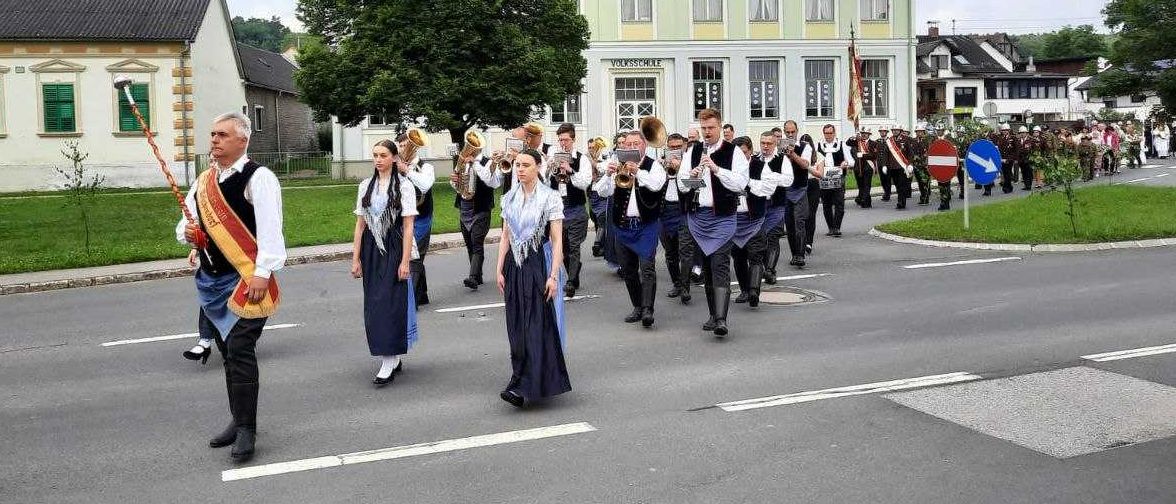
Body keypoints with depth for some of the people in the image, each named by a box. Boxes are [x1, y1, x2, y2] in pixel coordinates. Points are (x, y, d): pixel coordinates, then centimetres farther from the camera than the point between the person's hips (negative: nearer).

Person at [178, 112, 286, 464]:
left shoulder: (258, 178, -11)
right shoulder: (203, 182, 12)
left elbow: (270, 229, -18)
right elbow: (186, 223, 19)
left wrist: (262, 273, -24)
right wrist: (187, 232, -4)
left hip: (246, 280, -8)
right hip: (212, 279, 8)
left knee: (240, 352, -10)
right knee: (228, 352, 16)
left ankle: (246, 430, -2)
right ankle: (239, 421, 28)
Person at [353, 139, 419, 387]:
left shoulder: (404, 185, -4)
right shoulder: (366, 186, 9)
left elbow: (408, 226, -7)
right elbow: (360, 224, 10)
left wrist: (405, 261, -13)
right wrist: (355, 258, 6)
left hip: (395, 249, -5)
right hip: (371, 250, 5)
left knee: (391, 304, -7)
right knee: (374, 305, 6)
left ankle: (389, 362, -2)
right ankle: (393, 358, 18)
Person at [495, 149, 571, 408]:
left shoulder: (550, 198, -6)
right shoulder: (510, 198, 9)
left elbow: (557, 241, -9)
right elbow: (505, 236, 12)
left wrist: (553, 276, -15)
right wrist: (500, 269, 6)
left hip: (539, 265, -5)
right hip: (514, 265, 5)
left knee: (537, 325, -6)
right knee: (517, 326, 8)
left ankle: (525, 387, -7)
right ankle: (522, 381, 20)